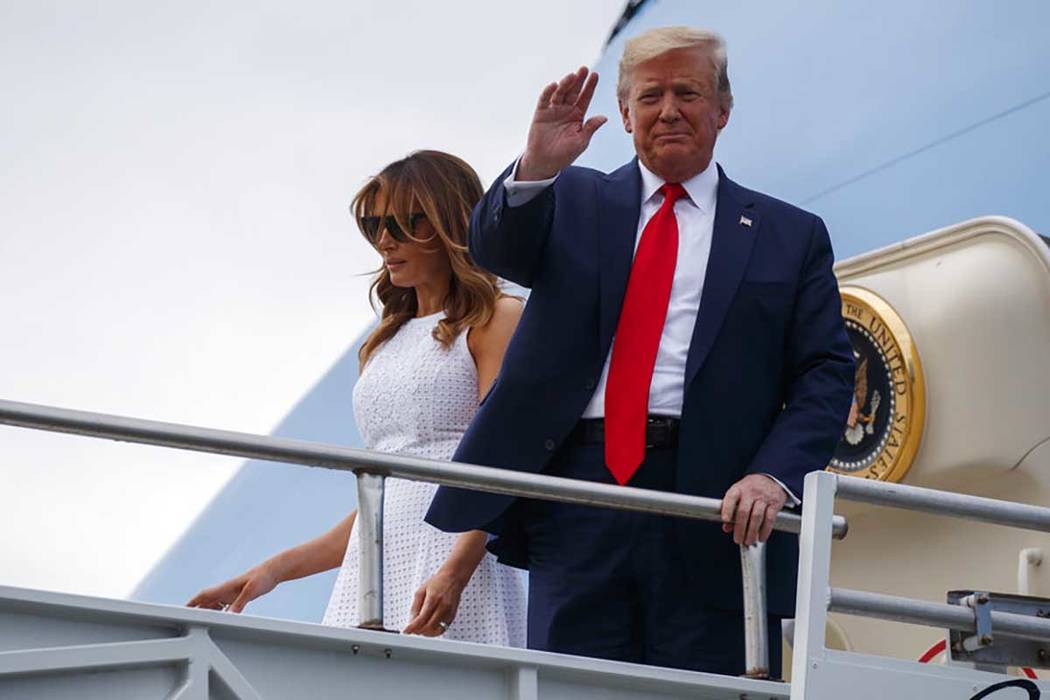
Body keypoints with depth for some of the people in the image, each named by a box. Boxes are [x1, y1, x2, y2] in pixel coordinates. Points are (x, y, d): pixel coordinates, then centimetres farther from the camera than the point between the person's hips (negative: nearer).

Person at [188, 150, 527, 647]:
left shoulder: (496, 321, 3)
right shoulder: (381, 346, 24)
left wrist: (452, 574, -24)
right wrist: (275, 570, 17)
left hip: (458, 561, -6)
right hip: (370, 571, 6)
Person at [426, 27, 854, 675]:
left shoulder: (790, 237, 13)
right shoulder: (576, 203, 17)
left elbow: (826, 375, 6)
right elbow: (496, 247, -2)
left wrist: (775, 475, -12)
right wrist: (537, 167, -23)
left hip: (713, 510, -1)